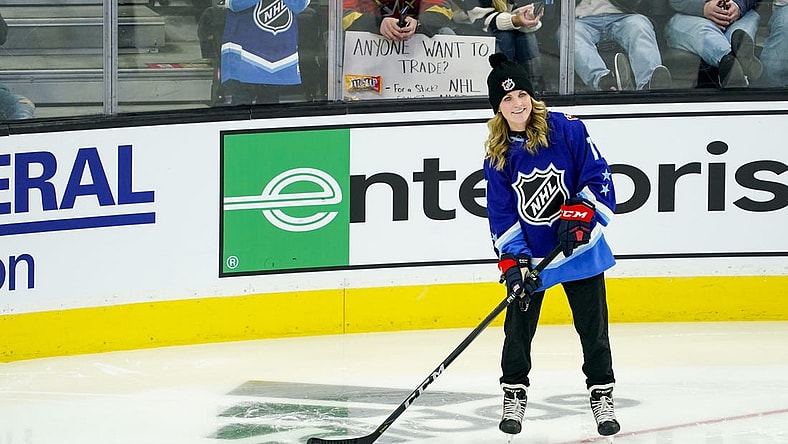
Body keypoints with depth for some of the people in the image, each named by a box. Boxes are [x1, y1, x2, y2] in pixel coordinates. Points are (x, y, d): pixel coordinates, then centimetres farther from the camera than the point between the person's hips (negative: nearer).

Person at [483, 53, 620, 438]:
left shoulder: (567, 130, -11)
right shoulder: (497, 155, -3)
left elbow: (598, 177, -11)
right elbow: (502, 215, -3)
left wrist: (578, 216, -23)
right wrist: (512, 263, -12)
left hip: (579, 247, -2)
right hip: (530, 255, 2)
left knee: (593, 326, 4)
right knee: (518, 326, 6)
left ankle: (602, 396, 16)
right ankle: (514, 396, 22)